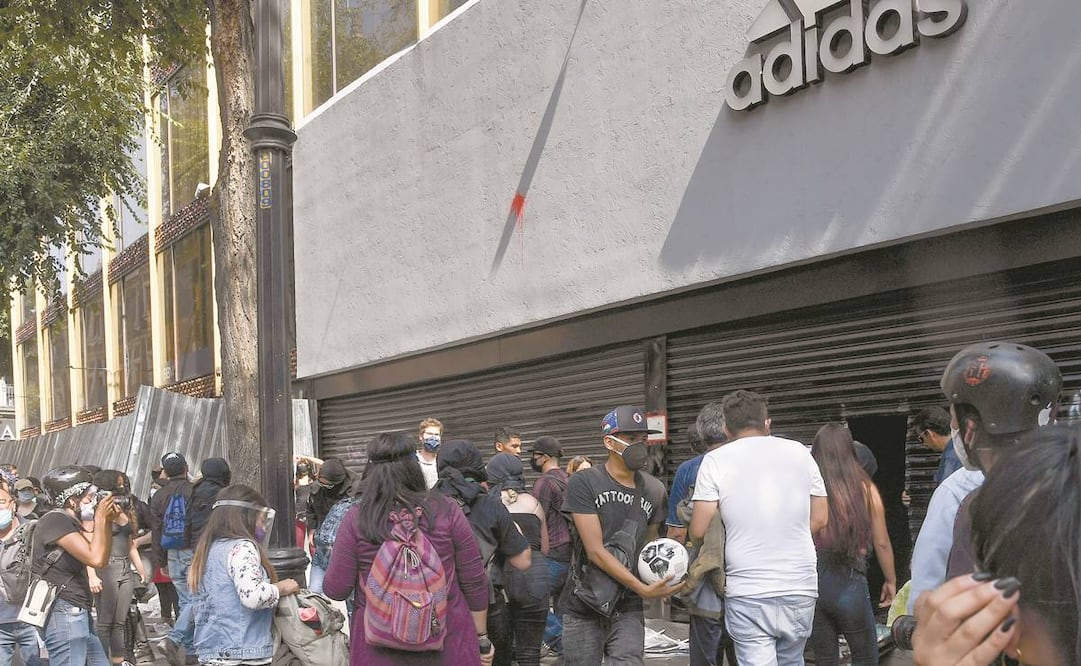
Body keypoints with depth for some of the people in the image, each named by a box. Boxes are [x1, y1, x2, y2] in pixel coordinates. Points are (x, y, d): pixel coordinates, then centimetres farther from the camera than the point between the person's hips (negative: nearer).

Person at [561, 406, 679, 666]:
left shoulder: (654, 490, 4)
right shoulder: (583, 483, -10)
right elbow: (595, 551, -14)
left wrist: (661, 583, -6)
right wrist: (643, 589, -19)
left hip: (628, 610, 3)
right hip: (584, 608, -3)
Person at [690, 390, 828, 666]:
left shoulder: (716, 460, -3)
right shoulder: (799, 452, 7)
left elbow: (699, 531, -6)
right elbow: (820, 518, 10)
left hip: (748, 594, -3)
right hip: (801, 588, 4)